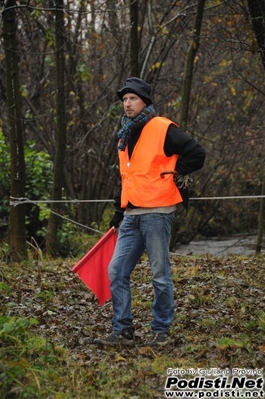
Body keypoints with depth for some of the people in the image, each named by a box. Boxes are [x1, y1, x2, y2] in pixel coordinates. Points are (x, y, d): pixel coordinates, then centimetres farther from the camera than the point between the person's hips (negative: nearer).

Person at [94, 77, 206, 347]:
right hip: (132, 215, 8)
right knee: (117, 271, 3)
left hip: (156, 212, -8)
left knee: (160, 274, 0)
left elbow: (196, 153, -10)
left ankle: (161, 331, 10)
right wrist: (119, 211, 25)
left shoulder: (163, 129, -6)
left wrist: (174, 174, -6)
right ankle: (123, 331, 9)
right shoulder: (126, 136, 18)